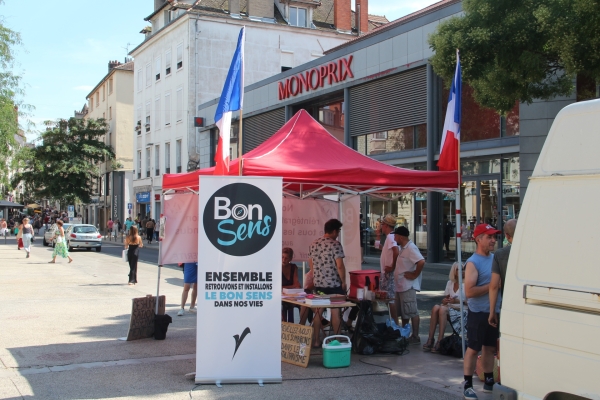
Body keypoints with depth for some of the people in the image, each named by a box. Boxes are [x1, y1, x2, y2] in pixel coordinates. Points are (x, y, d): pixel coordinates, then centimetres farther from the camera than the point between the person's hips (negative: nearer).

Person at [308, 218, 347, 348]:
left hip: (318, 284, 5)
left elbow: (310, 264, 12)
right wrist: (343, 281, -6)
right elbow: (339, 265, -16)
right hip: (334, 284, -5)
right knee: (335, 311, 3)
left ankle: (316, 341, 13)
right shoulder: (335, 244, -13)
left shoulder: (313, 244, 6)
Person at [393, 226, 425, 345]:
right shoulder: (403, 248, 13)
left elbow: (421, 262, -30)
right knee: (402, 312, 18)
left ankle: (415, 337, 4)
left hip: (408, 286, -11)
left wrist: (414, 275, -22)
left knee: (412, 312, -3)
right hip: (401, 286, 11)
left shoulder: (411, 248, -18)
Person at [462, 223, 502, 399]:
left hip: (494, 312, 7)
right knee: (473, 349, 0)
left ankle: (488, 381, 28)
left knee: (490, 347, 16)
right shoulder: (473, 263, -15)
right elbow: (469, 292, -22)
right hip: (479, 313, -7)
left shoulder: (494, 258, 9)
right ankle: (468, 385, 7)